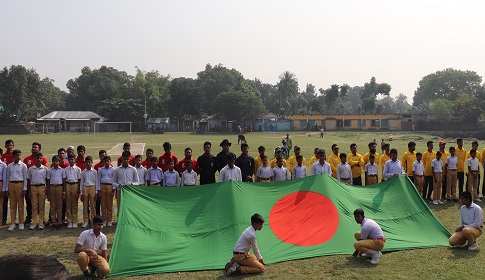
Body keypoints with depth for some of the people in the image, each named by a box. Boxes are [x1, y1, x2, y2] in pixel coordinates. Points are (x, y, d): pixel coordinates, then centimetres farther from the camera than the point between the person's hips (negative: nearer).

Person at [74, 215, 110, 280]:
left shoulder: (103, 237, -8)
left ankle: (93, 268, 9)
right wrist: (90, 251, -35)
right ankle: (86, 275, -13)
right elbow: (76, 249, -25)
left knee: (106, 270, -28)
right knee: (82, 255, -42)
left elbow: (104, 254, 2)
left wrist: (105, 265, 2)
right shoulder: (85, 234, -21)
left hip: (95, 257, 2)